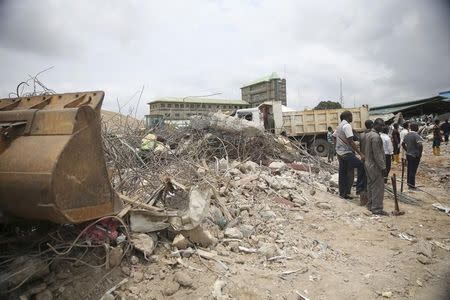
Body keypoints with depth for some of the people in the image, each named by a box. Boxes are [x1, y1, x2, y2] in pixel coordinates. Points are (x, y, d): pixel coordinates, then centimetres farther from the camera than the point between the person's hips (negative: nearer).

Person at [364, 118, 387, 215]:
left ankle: (370, 205, 24)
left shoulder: (368, 135, 11)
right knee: (378, 187, -4)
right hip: (375, 165, -10)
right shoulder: (376, 136, -19)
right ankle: (377, 209, 0)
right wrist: (383, 167, -18)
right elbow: (377, 154, -22)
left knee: (371, 185, 16)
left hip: (368, 163, 10)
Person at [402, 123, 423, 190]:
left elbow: (403, 144, 16)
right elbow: (420, 145, -28)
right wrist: (420, 154, -16)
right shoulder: (416, 135, -18)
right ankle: (411, 185, 5)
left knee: (409, 169, 18)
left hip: (408, 154, 7)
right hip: (415, 155, -7)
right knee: (413, 170, -1)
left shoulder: (407, 135, 6)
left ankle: (409, 182, 29)